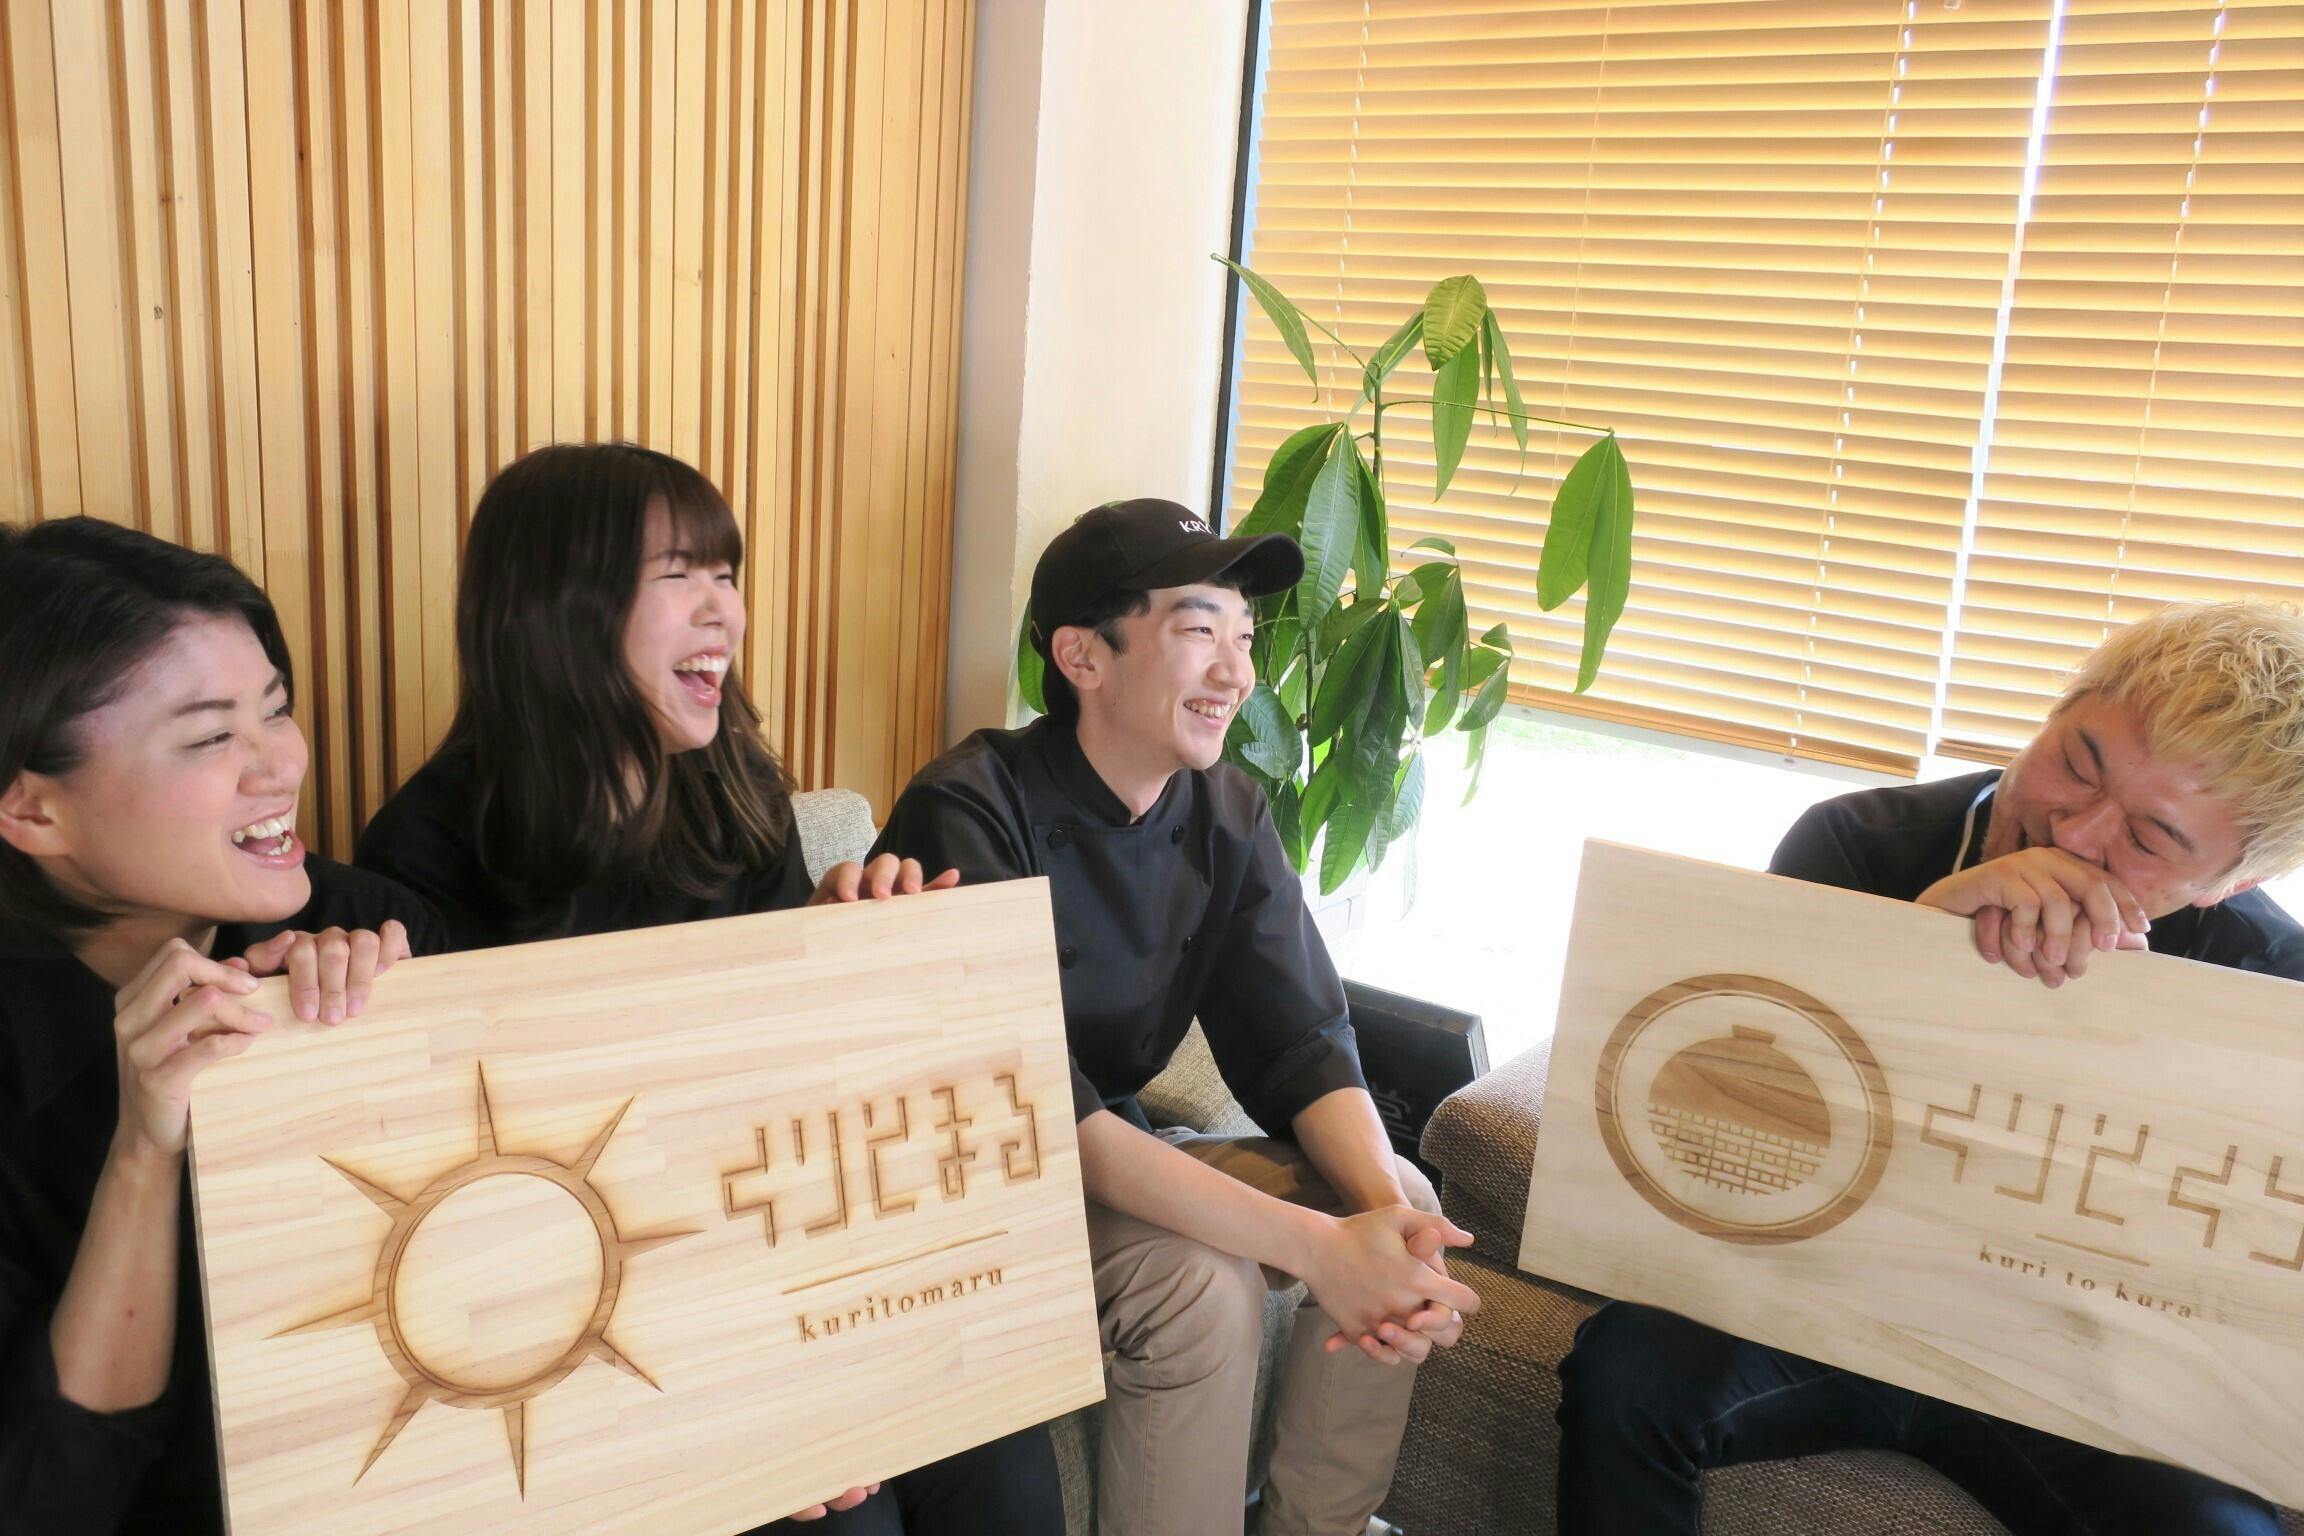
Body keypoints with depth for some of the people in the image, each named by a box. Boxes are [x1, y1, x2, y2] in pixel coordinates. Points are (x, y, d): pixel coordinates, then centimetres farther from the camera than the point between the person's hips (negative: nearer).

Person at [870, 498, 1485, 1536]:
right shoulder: (970, 812, -24)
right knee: (1200, 1276, -30)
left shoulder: (1227, 813, -3)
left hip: (1114, 1151, 7)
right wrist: (1314, 1245, -36)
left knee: (1402, 1197, -8)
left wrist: (1387, 1210, -27)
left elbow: (1301, 1045, -6)